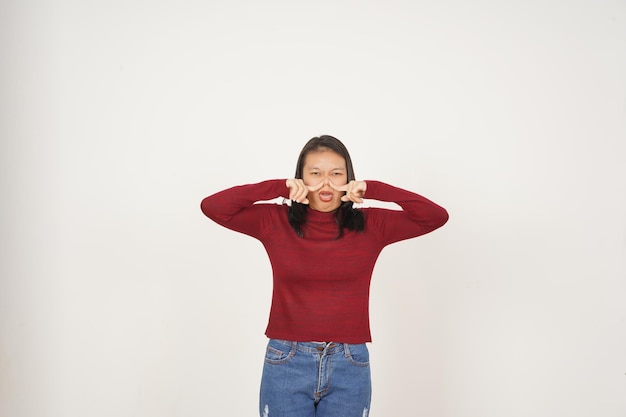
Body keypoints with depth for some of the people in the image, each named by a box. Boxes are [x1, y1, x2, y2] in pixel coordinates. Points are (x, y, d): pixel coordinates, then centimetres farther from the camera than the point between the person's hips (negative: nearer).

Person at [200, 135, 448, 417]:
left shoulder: (371, 226, 1)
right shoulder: (275, 222, -1)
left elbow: (436, 216, -6)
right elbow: (212, 206, -8)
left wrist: (372, 190, -12)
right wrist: (280, 188, -13)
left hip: (350, 366, 1)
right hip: (287, 363, -1)